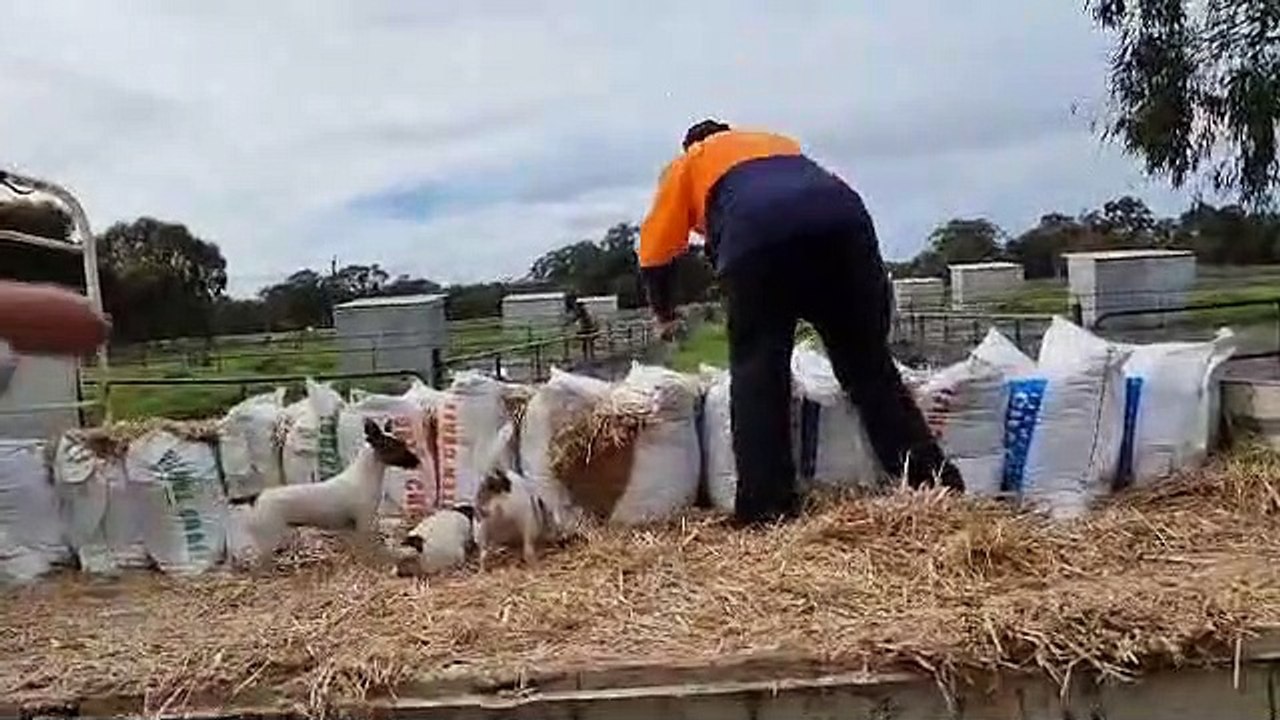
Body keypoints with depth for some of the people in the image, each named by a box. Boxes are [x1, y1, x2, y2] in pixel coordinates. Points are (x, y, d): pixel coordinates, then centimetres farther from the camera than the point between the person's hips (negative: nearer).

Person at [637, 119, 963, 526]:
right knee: (870, 366, 10)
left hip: (756, 232, -4)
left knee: (757, 370, 5)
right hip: (842, 215, 4)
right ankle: (936, 488, 9)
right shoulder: (779, 142, 45)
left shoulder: (688, 163, 33)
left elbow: (655, 252, 26)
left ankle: (767, 511, 2)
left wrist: (665, 316, 41)